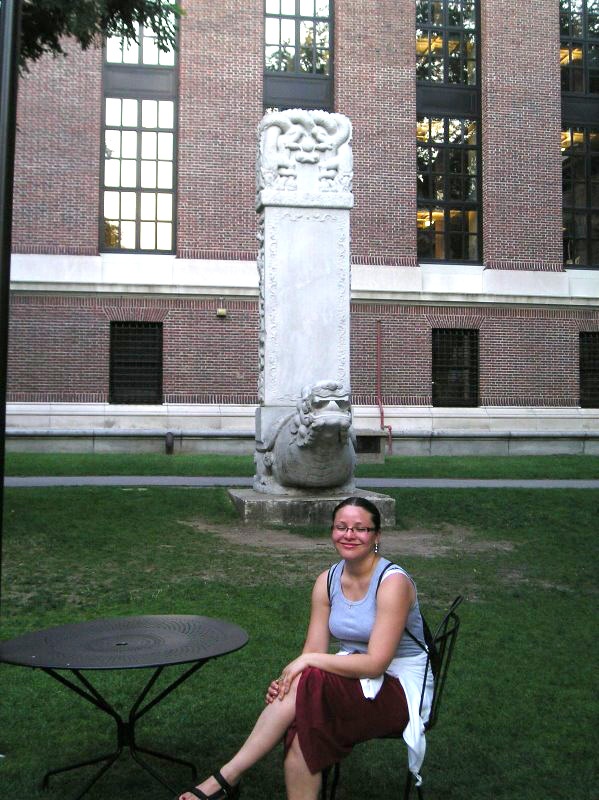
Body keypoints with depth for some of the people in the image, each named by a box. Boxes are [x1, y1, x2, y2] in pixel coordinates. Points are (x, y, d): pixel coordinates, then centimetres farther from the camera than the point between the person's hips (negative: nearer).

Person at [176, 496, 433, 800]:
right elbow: (314, 652, -1)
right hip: (353, 679, 5)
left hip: (400, 690, -5)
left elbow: (376, 663, -23)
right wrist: (287, 681, -22)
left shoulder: (393, 581, -18)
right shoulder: (328, 581, 1)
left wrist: (308, 661, -23)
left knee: (305, 683, -30)